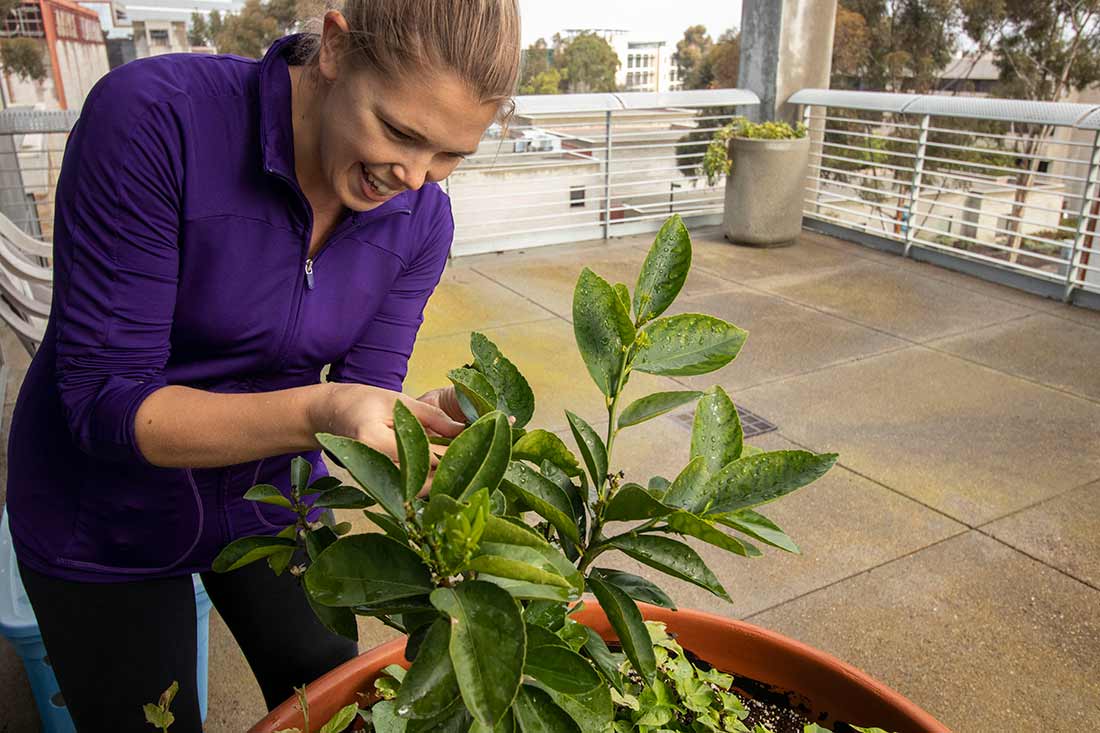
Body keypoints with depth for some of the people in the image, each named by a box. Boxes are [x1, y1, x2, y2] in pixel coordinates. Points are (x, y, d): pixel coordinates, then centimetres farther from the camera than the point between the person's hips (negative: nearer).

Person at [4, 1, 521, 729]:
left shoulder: (422, 217, -15)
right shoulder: (152, 116, -29)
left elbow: (356, 402, -12)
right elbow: (104, 402, -28)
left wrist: (426, 418, -35)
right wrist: (315, 412, -43)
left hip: (273, 500, 4)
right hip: (111, 519, -3)